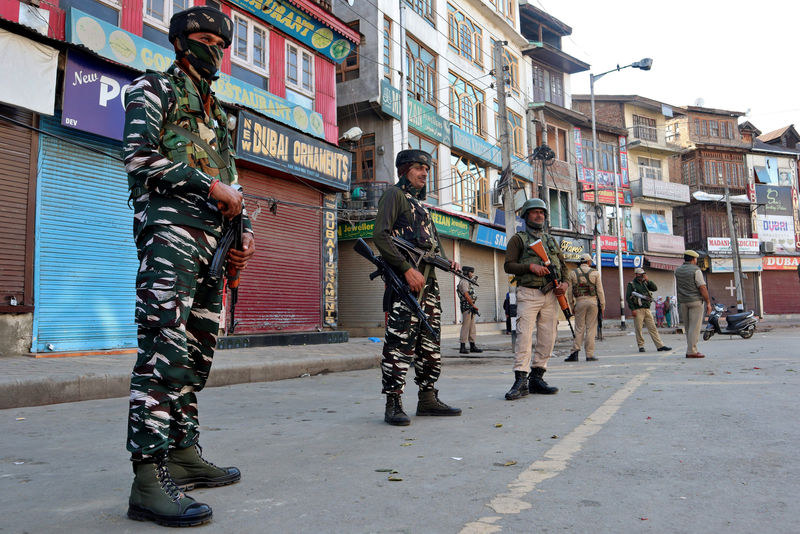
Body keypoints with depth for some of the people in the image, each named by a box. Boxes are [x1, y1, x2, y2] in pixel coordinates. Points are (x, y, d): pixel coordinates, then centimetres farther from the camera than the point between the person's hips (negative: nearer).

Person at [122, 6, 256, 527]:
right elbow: (140, 156, -8)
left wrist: (246, 231, 12)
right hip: (170, 227, -8)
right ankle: (149, 478, -18)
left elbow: (229, 181, 27)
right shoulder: (154, 88, 8)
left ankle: (183, 452, 15)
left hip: (213, 238, 8)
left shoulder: (216, 111, 29)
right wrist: (210, 185, -10)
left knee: (198, 351, 7)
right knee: (166, 347, -18)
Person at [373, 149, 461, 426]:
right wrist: (407, 269, -20)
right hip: (405, 280, -9)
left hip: (428, 281, 9)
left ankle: (428, 398, 19)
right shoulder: (395, 195, -1)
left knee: (430, 342, 10)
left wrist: (447, 262, 6)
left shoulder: (421, 203, 25)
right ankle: (393, 405, -4)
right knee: (400, 342, -10)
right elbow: (380, 236, -14)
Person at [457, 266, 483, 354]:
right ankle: (462, 347, -10)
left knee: (472, 327, 10)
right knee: (466, 326, -10)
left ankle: (472, 346, 13)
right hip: (467, 306, -10)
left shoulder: (468, 282, 22)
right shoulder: (464, 282, -10)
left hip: (471, 307, 10)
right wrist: (473, 305, -16)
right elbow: (466, 295, -19)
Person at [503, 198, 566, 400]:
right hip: (528, 294, -5)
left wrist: (564, 283, 2)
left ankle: (537, 378, 10)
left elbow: (563, 265, 21)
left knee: (547, 338, 3)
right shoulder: (518, 239, 7)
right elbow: (508, 265, -2)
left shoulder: (551, 240, 22)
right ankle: (520, 381, -14)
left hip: (550, 295, 5)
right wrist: (531, 266, -15)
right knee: (524, 335, -14)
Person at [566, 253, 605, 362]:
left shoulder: (572, 273, 6)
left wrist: (572, 306, 12)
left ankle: (575, 352, -8)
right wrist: (602, 306, 5)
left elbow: (570, 292, 5)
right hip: (593, 301, -1)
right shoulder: (595, 273, 2)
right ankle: (590, 355, 3)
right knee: (591, 329, 2)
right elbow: (600, 291, -1)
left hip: (579, 302, 1)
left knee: (579, 328, 5)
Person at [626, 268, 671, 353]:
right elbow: (628, 297, -7)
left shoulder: (645, 283, 16)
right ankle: (641, 346, 8)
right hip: (638, 310, -5)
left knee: (652, 328, 2)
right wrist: (632, 309, -13)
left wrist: (648, 280, -4)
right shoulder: (631, 284, 0)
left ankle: (660, 346, 1)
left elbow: (655, 288, 5)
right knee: (639, 329, -2)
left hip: (647, 309, 5)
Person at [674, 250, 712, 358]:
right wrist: (708, 302, -6)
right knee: (695, 327, -5)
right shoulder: (696, 270, -8)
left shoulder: (677, 271, 9)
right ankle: (691, 351, -9)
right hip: (695, 301, -6)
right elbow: (702, 287, -13)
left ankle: (692, 349, 14)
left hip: (682, 302, 6)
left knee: (688, 328, 11)